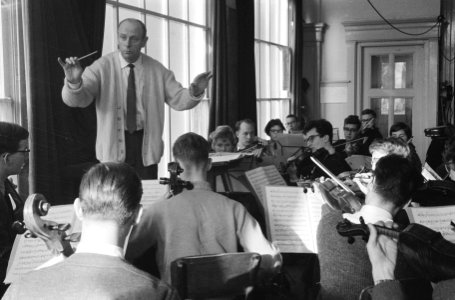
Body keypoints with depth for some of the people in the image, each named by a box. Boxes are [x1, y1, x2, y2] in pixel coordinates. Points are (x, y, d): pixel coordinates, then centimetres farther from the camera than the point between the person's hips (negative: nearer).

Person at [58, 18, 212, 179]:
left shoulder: (157, 70, 2)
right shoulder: (102, 67, -5)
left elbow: (178, 99, 0)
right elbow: (74, 100, -15)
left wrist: (195, 91, -23)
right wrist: (74, 82, -38)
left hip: (146, 144, 2)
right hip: (113, 146, -2)